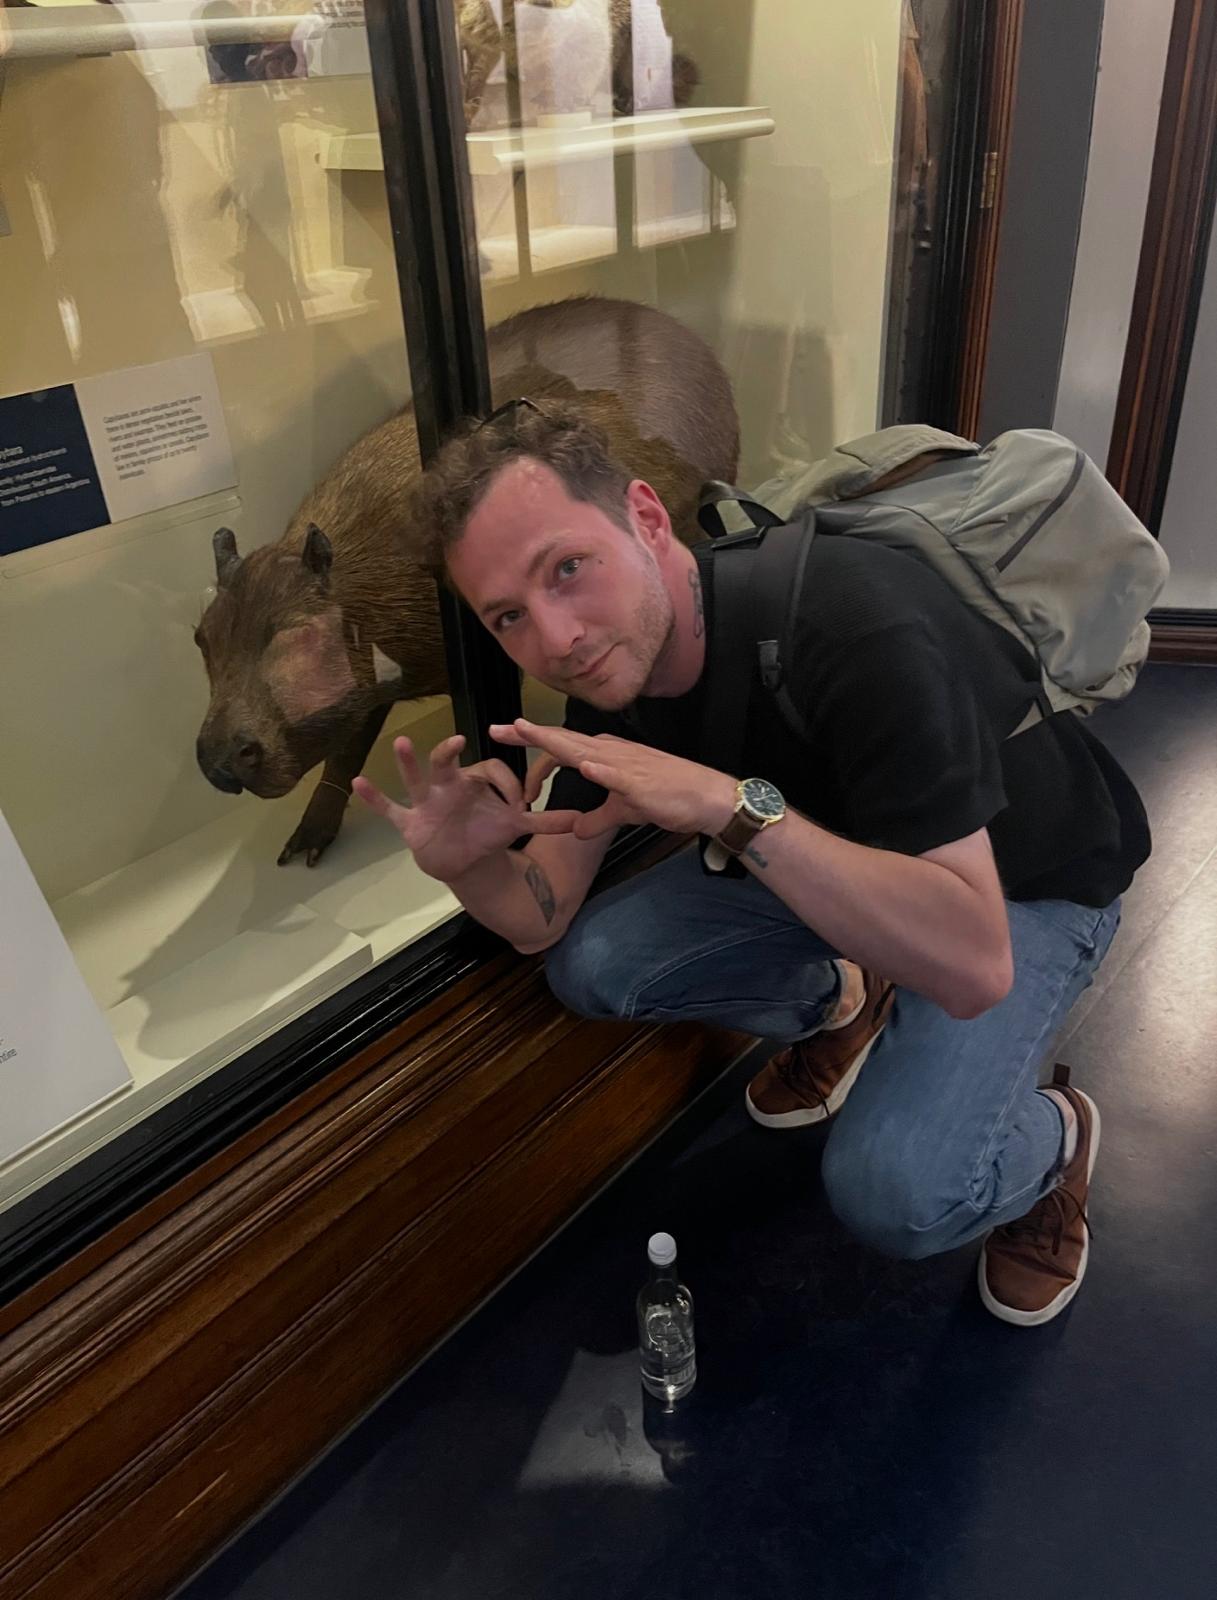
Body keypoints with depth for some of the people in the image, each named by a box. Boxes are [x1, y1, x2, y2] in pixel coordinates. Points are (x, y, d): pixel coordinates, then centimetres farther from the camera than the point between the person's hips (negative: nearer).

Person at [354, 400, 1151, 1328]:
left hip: (1024, 884, -6)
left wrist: (732, 807, -48)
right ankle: (836, 1005, 16)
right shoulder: (609, 658, -14)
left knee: (895, 1191, -27)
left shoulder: (857, 630, -37)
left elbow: (973, 966, -41)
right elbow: (542, 920, -9)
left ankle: (1050, 1139, 10)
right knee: (590, 967, -10)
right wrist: (464, 864, -31)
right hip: (831, 852, 6)